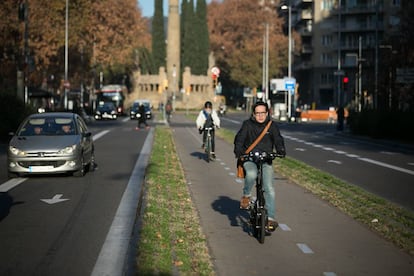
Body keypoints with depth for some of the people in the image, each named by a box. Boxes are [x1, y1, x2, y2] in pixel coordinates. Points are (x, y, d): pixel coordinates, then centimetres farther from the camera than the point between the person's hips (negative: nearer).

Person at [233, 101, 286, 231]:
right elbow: (239, 138, -8)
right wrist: (238, 150, -28)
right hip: (249, 159, -2)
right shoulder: (247, 124, 3)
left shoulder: (272, 125, 7)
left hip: (266, 160, 2)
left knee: (269, 188, -9)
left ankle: (271, 218, -5)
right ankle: (246, 195, -6)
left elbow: (278, 139, -5)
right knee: (251, 174, -35)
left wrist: (281, 150, -27)